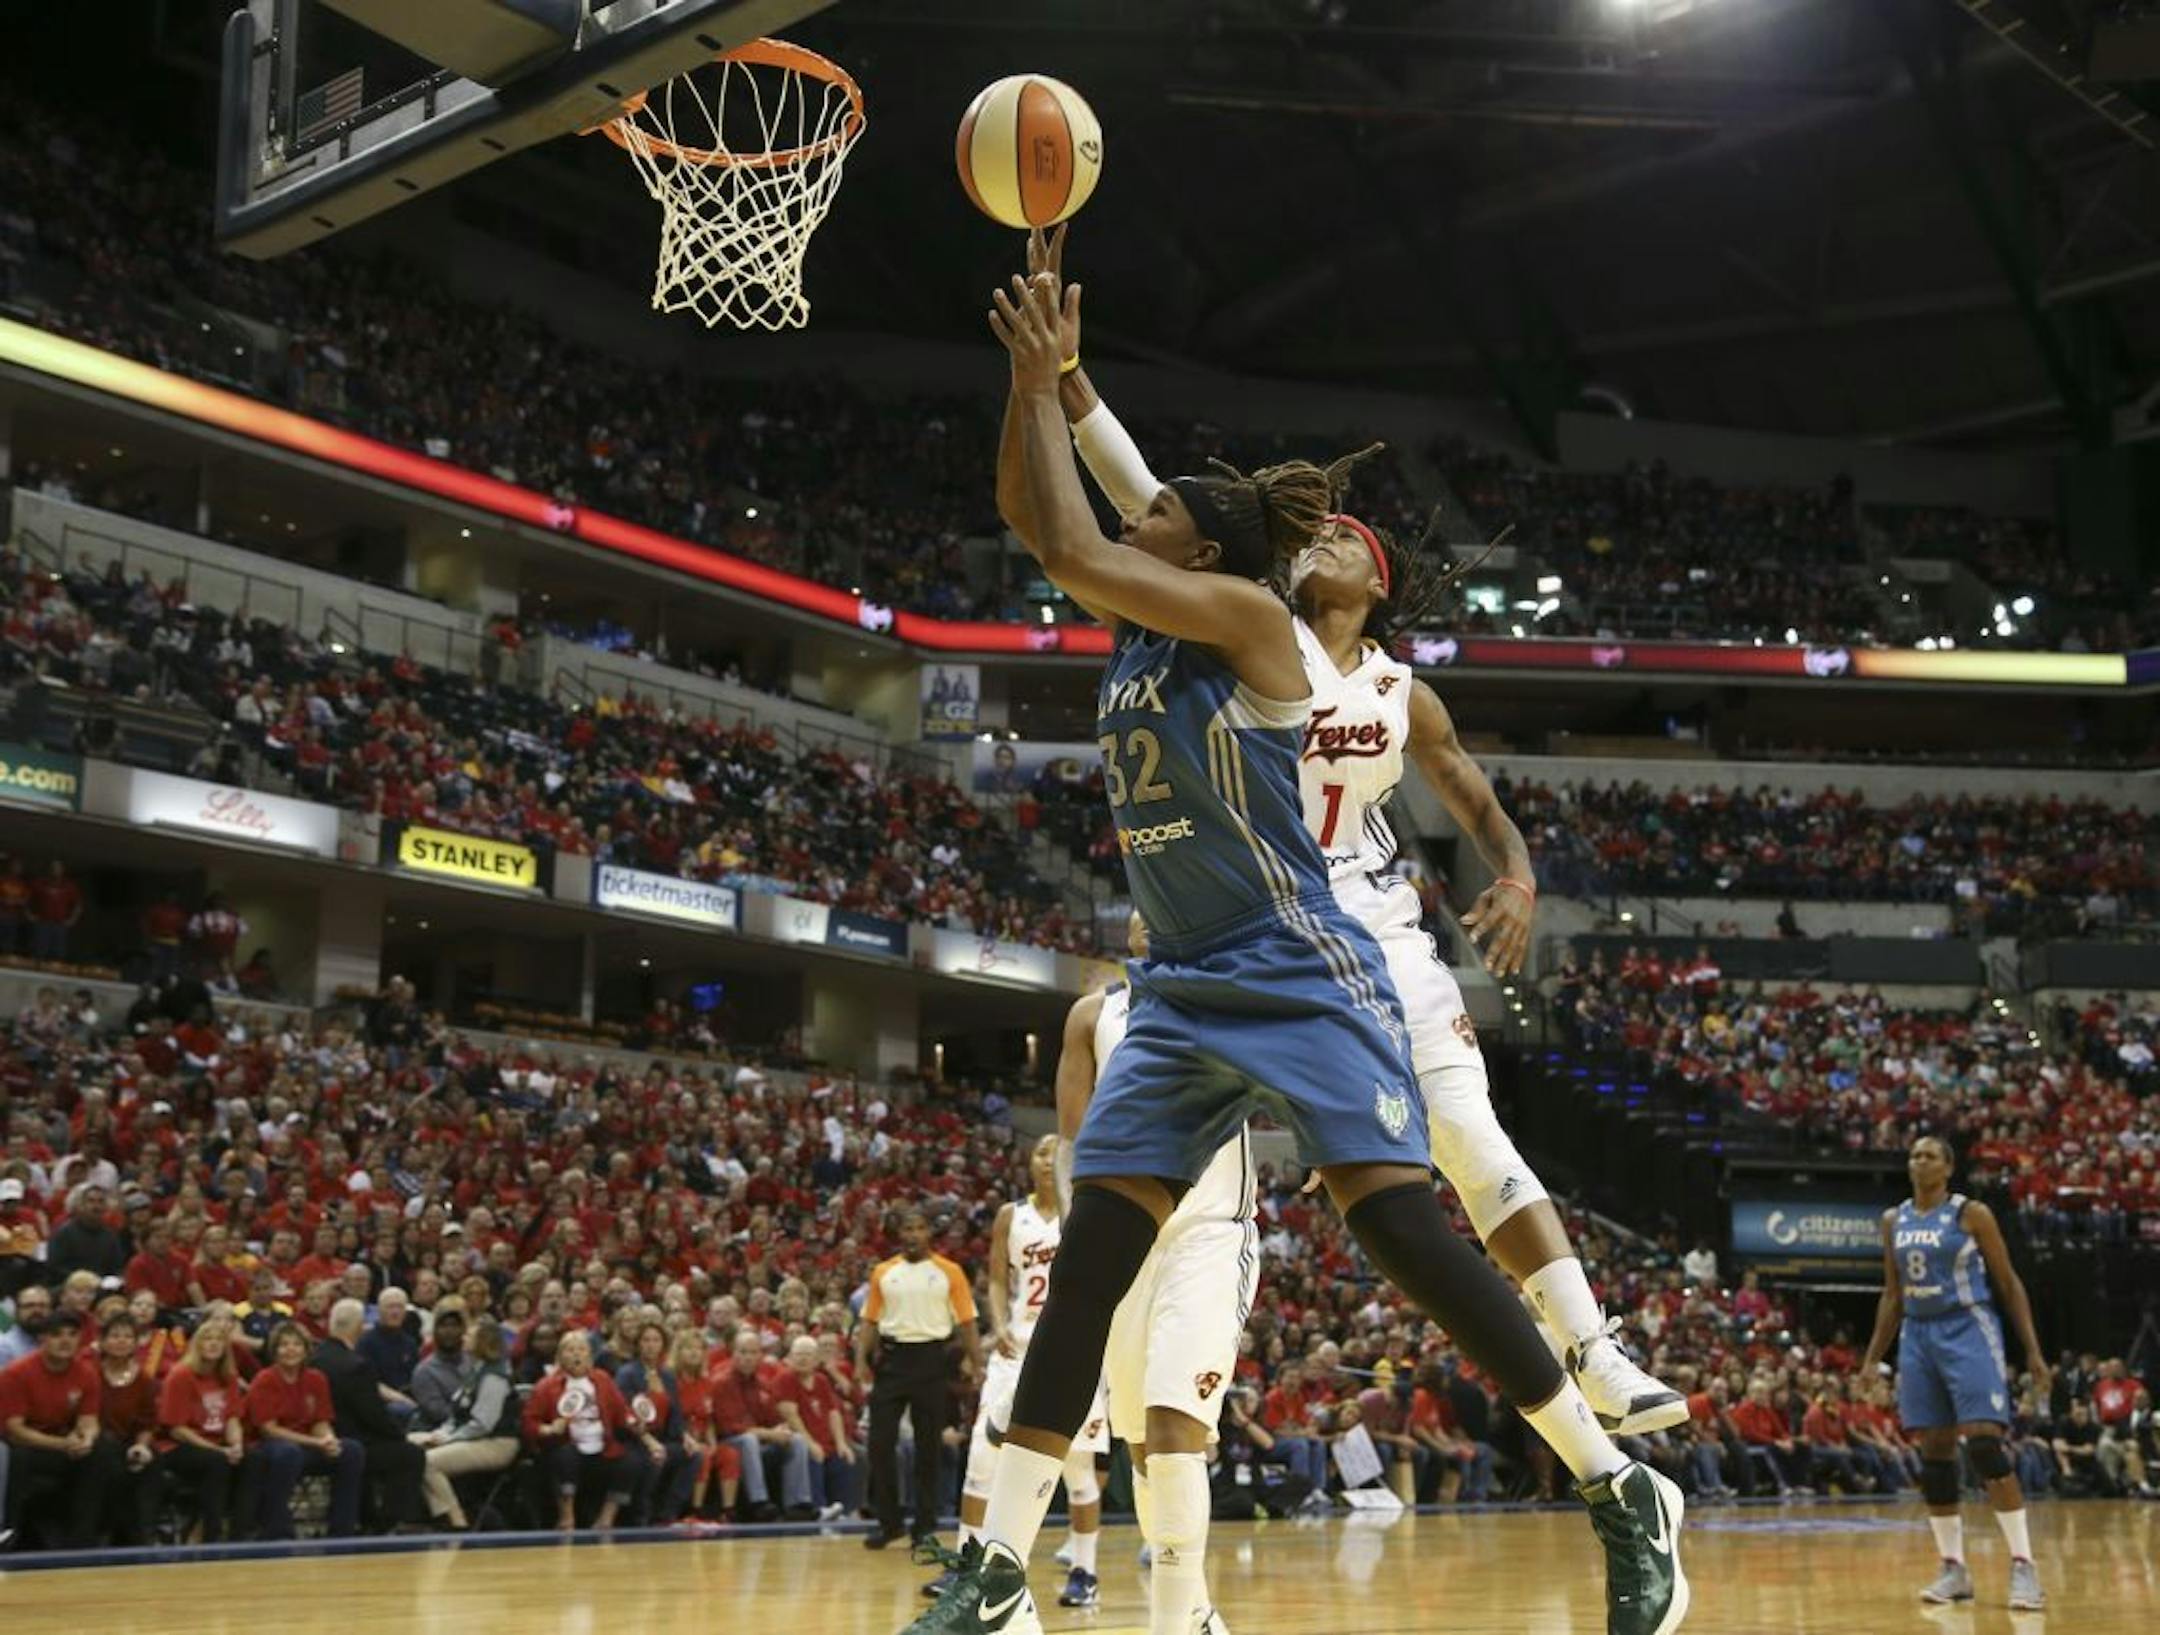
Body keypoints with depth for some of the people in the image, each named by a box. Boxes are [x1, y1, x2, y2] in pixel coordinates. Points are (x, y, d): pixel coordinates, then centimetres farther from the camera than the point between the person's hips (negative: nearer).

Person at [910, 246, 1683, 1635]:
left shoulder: (1246, 615, -10)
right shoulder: (1140, 628, 12)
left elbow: (1069, 549, -18)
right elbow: (1035, 523, 14)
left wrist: (1044, 383, -7)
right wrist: (1040, 373, 6)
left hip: (1302, 982, -8)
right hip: (1184, 994, 8)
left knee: (1402, 1226, -15)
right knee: (1087, 1262, 0)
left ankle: (1625, 1494, 0)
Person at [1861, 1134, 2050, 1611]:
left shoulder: (1972, 1214, -5)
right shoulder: (1894, 1221, 10)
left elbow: (2008, 1283, -1)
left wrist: (2033, 1349, -7)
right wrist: (1872, 1358, 14)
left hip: (1968, 1331, -5)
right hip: (1918, 1337, 5)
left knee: (1985, 1445, -15)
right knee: (1933, 1454, 4)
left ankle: (2023, 1566, -10)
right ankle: (1954, 1569, 12)